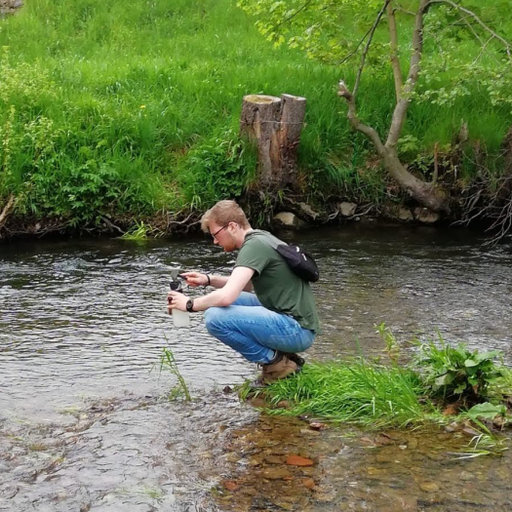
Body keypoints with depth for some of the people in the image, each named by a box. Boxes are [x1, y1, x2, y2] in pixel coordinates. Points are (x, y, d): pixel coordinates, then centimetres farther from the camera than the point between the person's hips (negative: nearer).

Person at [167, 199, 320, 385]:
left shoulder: (254, 245, -15)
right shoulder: (261, 238, 14)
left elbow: (226, 296, -25)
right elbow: (246, 285, 30)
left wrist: (190, 304, -9)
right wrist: (209, 280, 16)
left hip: (297, 330, -10)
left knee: (215, 317, -20)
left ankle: (275, 363, -5)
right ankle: (282, 358, 12)